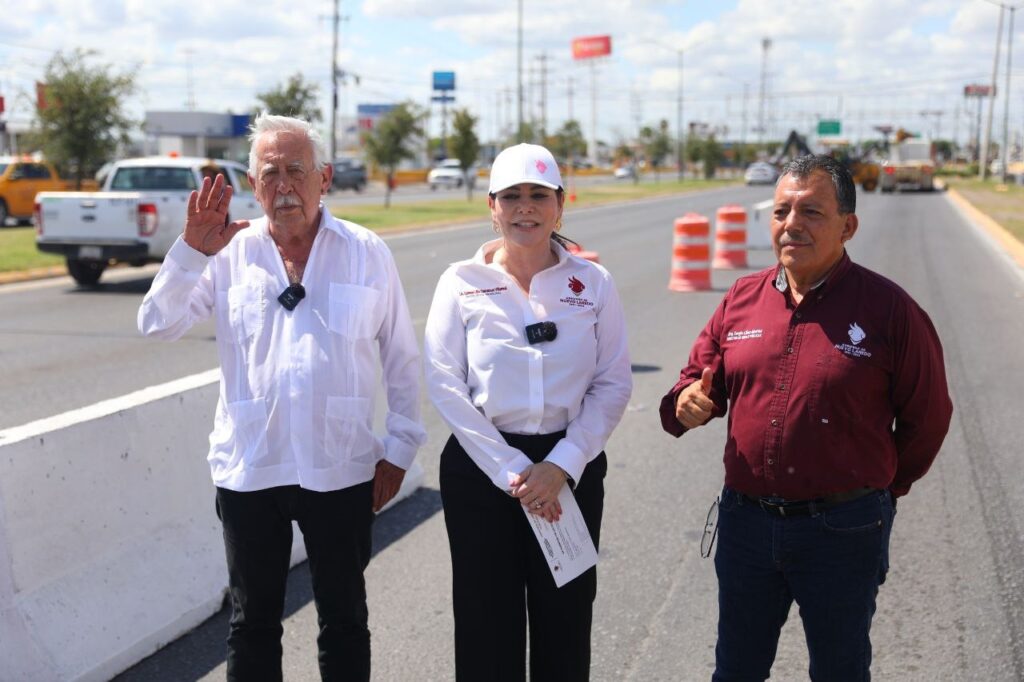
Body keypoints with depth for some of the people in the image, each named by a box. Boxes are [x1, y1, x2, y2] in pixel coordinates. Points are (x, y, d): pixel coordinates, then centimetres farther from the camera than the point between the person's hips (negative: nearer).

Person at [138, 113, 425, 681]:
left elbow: (401, 357, 4)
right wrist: (192, 250, -17)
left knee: (344, 619, 14)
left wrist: (399, 447, 2)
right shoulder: (230, 253, 2)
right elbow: (158, 324, -5)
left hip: (340, 470, -1)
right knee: (253, 623, 15)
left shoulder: (366, 252, 0)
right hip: (248, 470, 1)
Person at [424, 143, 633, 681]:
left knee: (565, 620, 10)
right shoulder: (461, 283, -2)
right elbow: (445, 383, -8)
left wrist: (561, 465, -12)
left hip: (570, 469, 1)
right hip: (481, 469, -1)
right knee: (488, 622, 7)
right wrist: (510, 470, -13)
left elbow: (614, 383, -2)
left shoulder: (592, 283, 1)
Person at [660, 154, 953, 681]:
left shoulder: (888, 308, -10)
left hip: (843, 531, -3)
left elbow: (927, 417, -2)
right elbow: (700, 378, 11)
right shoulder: (741, 299, 2)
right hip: (745, 520, 4)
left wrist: (883, 488, 8)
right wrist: (686, 403, -12)